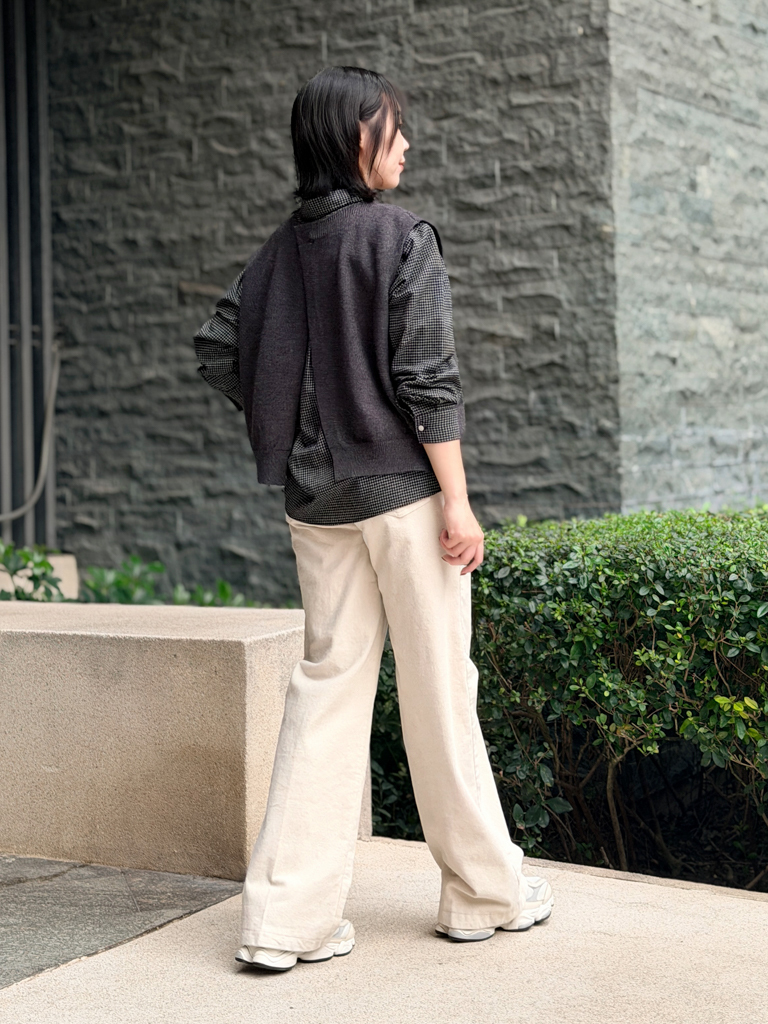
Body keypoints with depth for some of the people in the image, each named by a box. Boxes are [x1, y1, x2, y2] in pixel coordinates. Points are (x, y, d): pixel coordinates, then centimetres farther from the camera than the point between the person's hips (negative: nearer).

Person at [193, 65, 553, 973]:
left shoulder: (282, 250, 8)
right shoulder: (404, 240, -9)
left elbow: (217, 353, 9)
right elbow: (426, 381, -14)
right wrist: (458, 502, -12)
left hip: (317, 502, 6)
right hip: (403, 488, -5)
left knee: (327, 685, 9)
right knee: (439, 691, 5)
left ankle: (287, 915, 6)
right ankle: (486, 893, 20)